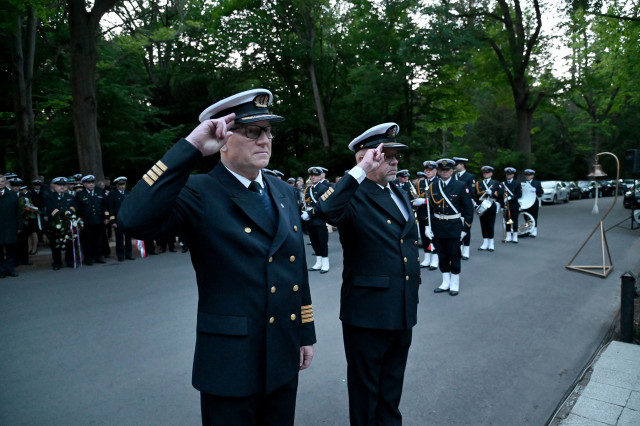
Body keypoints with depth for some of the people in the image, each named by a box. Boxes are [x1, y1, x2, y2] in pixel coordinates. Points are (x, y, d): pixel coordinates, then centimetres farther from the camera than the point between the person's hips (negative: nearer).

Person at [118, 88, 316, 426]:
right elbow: (133, 221, -33)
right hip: (231, 363, -6)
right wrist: (190, 148, -30)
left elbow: (297, 266, 9)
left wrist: (306, 333, 11)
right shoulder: (199, 194, -14)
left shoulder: (282, 190, 5)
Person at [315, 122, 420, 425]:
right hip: (368, 312, -7)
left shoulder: (400, 194, 11)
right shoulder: (354, 196, -14)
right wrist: (361, 170, -34)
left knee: (392, 386, 24)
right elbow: (327, 210, -39)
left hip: (403, 311, 8)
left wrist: (413, 293, 18)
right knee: (366, 389, 13)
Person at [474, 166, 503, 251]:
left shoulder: (496, 183, 10)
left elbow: (501, 193, -4)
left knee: (491, 224, -2)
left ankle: (491, 243, 5)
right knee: (483, 225, 4)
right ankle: (485, 243, 11)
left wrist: (492, 192, -18)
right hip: (482, 207, 2)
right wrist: (480, 203, -8)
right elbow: (475, 195, 5)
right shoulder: (478, 183, 13)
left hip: (492, 207, -2)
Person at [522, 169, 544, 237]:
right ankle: (528, 231, 18)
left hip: (534, 203, -3)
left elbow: (542, 192, -6)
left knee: (534, 218, -1)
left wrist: (535, 189, -21)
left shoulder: (537, 183, 3)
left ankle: (534, 232, 3)